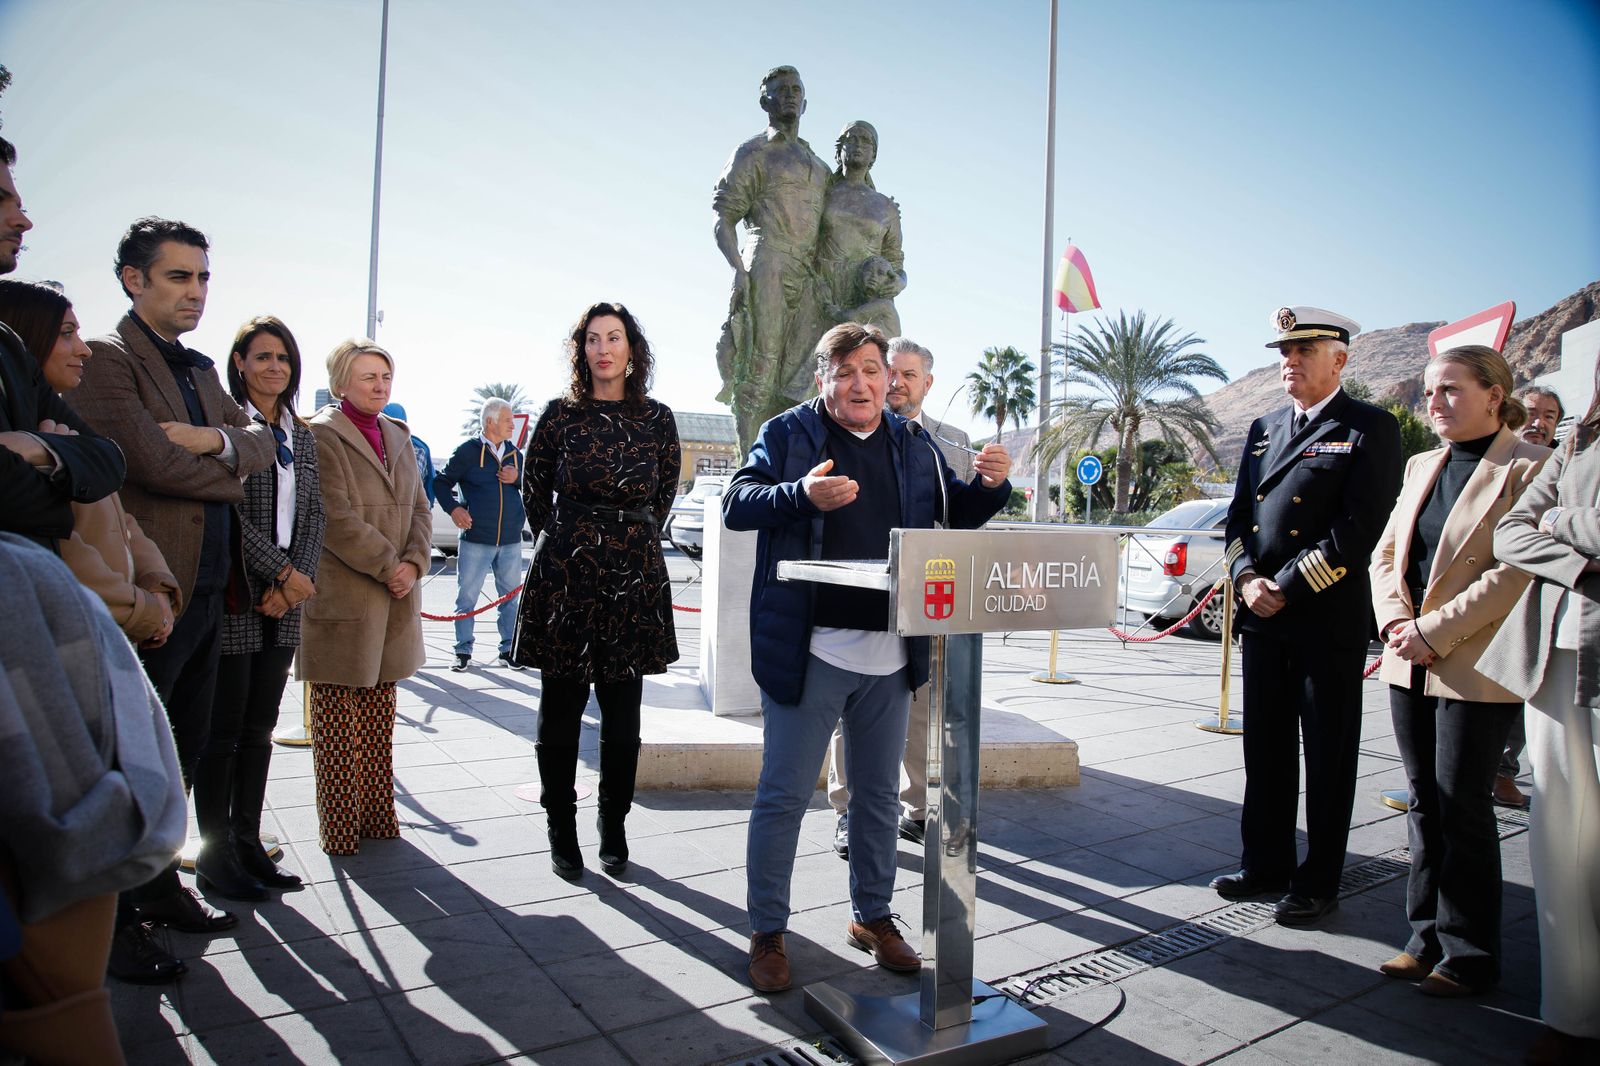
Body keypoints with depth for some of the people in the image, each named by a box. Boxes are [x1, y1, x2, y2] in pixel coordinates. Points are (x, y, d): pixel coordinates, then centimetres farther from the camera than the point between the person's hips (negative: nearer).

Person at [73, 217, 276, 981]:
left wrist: (218, 440, -11)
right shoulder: (106, 359, -9)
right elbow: (153, 462, -20)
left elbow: (264, 445, 10)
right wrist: (231, 477, -3)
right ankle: (113, 920, 18)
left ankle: (158, 887, 31)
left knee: (182, 753, 17)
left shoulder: (201, 371, 17)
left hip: (206, 593, 8)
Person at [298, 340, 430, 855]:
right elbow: (335, 518, -15)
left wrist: (414, 562, -5)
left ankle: (376, 812, 21)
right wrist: (388, 565, -14)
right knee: (336, 716, 2)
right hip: (341, 595, -6)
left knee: (380, 714, 11)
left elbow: (419, 509, 11)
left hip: (393, 598, 6)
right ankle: (338, 825, 11)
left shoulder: (398, 436, 15)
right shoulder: (322, 435, -6)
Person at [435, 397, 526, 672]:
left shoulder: (514, 453, 12)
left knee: (510, 596, 8)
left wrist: (517, 479, -5)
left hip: (511, 541, 4)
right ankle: (463, 652, 12)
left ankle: (508, 650, 17)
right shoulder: (468, 451, -3)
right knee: (467, 597, 1)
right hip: (476, 539, -4)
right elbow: (441, 482, 2)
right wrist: (453, 508, -11)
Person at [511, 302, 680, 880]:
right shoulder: (561, 415, 1)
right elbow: (534, 492, 11)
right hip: (564, 577, -1)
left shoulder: (657, 419, 4)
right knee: (561, 710, 4)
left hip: (635, 578, 1)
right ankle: (562, 832, 19)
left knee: (622, 713, 6)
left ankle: (614, 829, 22)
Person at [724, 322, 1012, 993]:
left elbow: (957, 516, 21)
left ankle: (872, 917, 35)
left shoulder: (915, 447, 13)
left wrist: (990, 486, -1)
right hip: (808, 650, -4)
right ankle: (767, 932, 18)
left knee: (878, 793, 17)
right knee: (784, 795, 2)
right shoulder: (788, 434, -1)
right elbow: (736, 505, -10)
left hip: (891, 654, 5)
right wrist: (802, 495, -28)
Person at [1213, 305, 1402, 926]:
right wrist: (1246, 577, -4)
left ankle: (1317, 883, 18)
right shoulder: (1263, 429, 15)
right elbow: (1238, 515, 13)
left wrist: (1286, 589, -15)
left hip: (1328, 619, -6)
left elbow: (1358, 528, -13)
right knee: (1265, 749, 13)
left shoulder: (1370, 428, -4)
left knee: (1327, 756, 5)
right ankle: (1266, 866, 27)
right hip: (1262, 618, 6)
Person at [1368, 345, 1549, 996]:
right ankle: (1428, 939, 24)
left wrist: (1435, 631, -18)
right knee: (1425, 804, 13)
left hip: (1476, 668, -6)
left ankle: (1468, 955, 16)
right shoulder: (1421, 466, 15)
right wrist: (1395, 622, -4)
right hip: (1411, 666, 7)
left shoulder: (1529, 468, -8)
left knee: (1463, 807, 1)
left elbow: (1518, 570, -16)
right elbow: (1385, 553, 12)